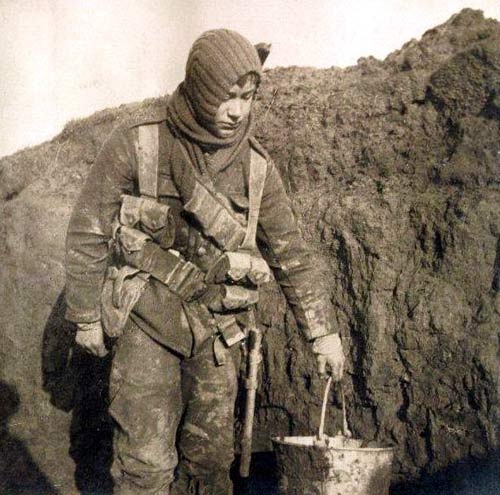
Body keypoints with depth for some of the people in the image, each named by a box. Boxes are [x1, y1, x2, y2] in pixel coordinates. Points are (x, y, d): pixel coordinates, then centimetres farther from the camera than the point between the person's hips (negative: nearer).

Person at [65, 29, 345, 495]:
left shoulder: (257, 167, -1)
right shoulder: (134, 145, -10)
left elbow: (290, 252, 5)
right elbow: (87, 233, -4)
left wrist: (321, 330, 6)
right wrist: (86, 317, -1)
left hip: (218, 327, 3)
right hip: (148, 318, -3)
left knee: (211, 456, 11)